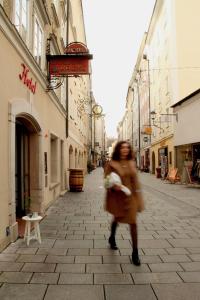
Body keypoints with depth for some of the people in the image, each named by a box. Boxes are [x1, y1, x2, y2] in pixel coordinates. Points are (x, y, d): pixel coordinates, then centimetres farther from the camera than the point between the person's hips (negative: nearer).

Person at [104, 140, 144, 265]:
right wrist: (113, 186, -27)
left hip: (131, 196, 2)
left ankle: (135, 252, 14)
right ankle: (112, 238, 51)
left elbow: (135, 179, 6)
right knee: (117, 219, 20)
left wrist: (138, 195, 6)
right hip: (117, 196, -2)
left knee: (133, 223, 1)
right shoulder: (112, 164, -11)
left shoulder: (132, 163, 0)